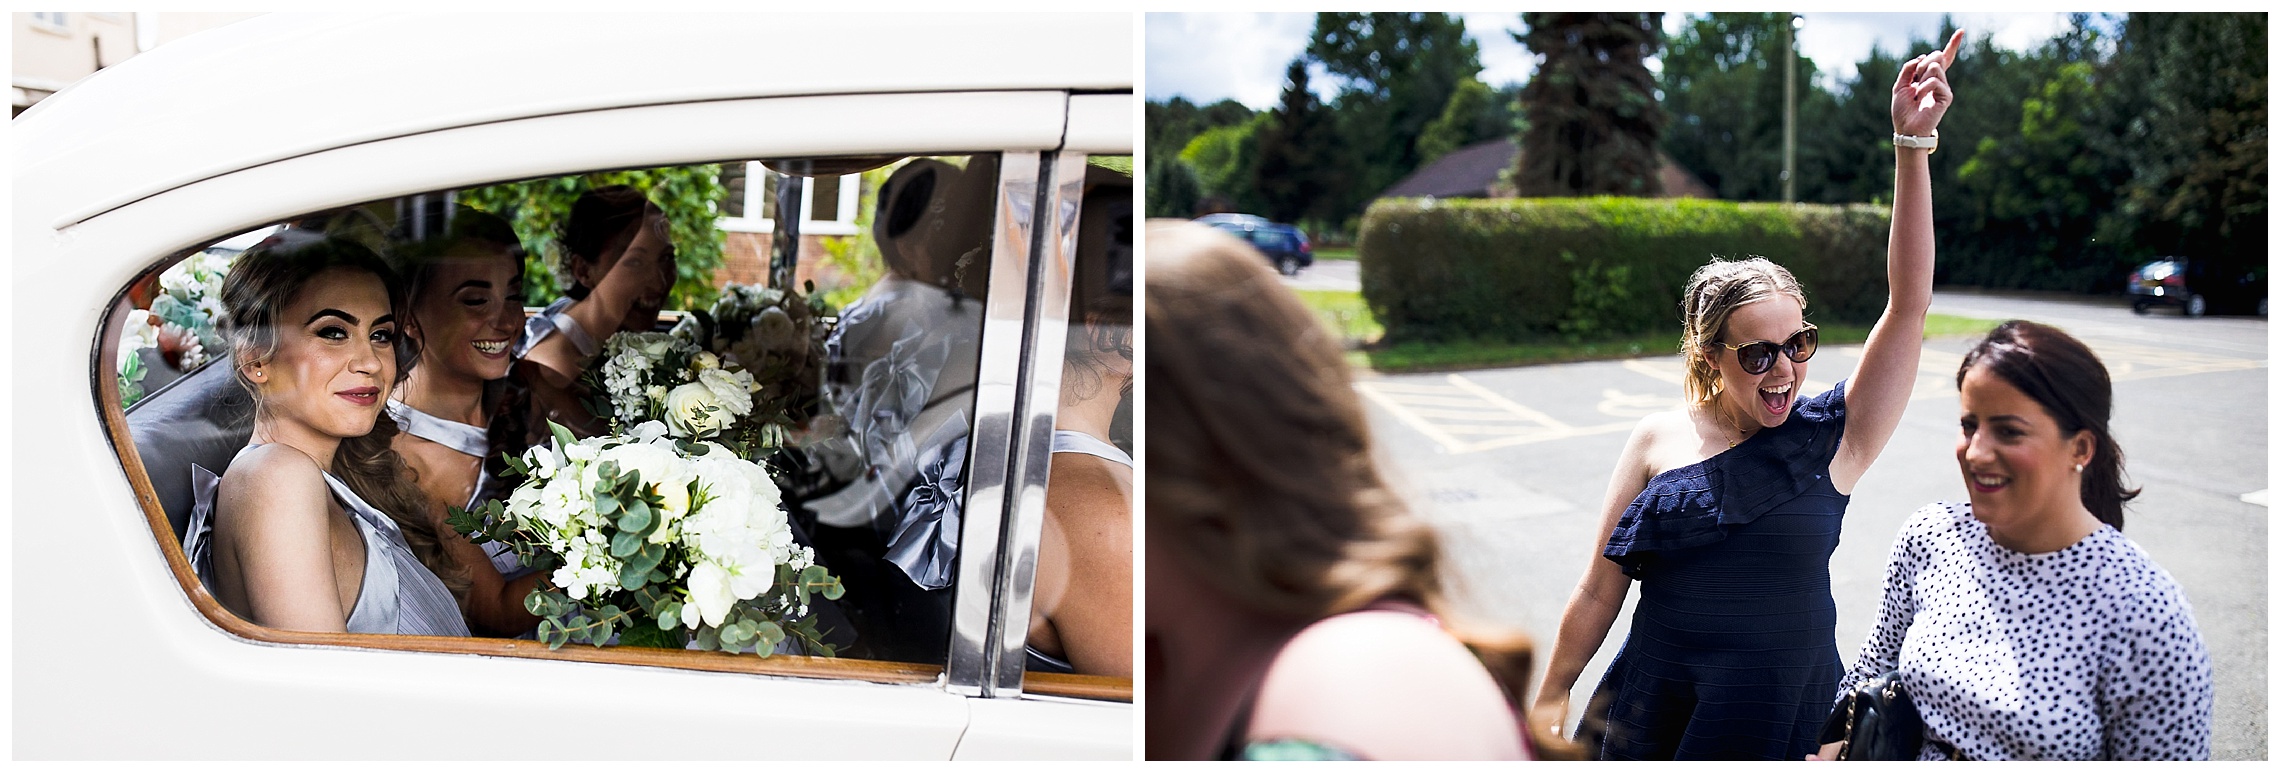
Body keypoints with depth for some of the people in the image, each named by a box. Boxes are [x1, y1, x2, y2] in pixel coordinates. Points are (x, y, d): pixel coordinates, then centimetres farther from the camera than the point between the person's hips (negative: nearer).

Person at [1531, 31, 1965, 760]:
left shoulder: (1831, 439, -6)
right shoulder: (1660, 440, -4)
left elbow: (1909, 303, -15)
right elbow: (1601, 588, 3)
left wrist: (1912, 146, -21)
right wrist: (1552, 697, 6)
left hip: (1785, 716, 0)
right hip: (1654, 716, 0)